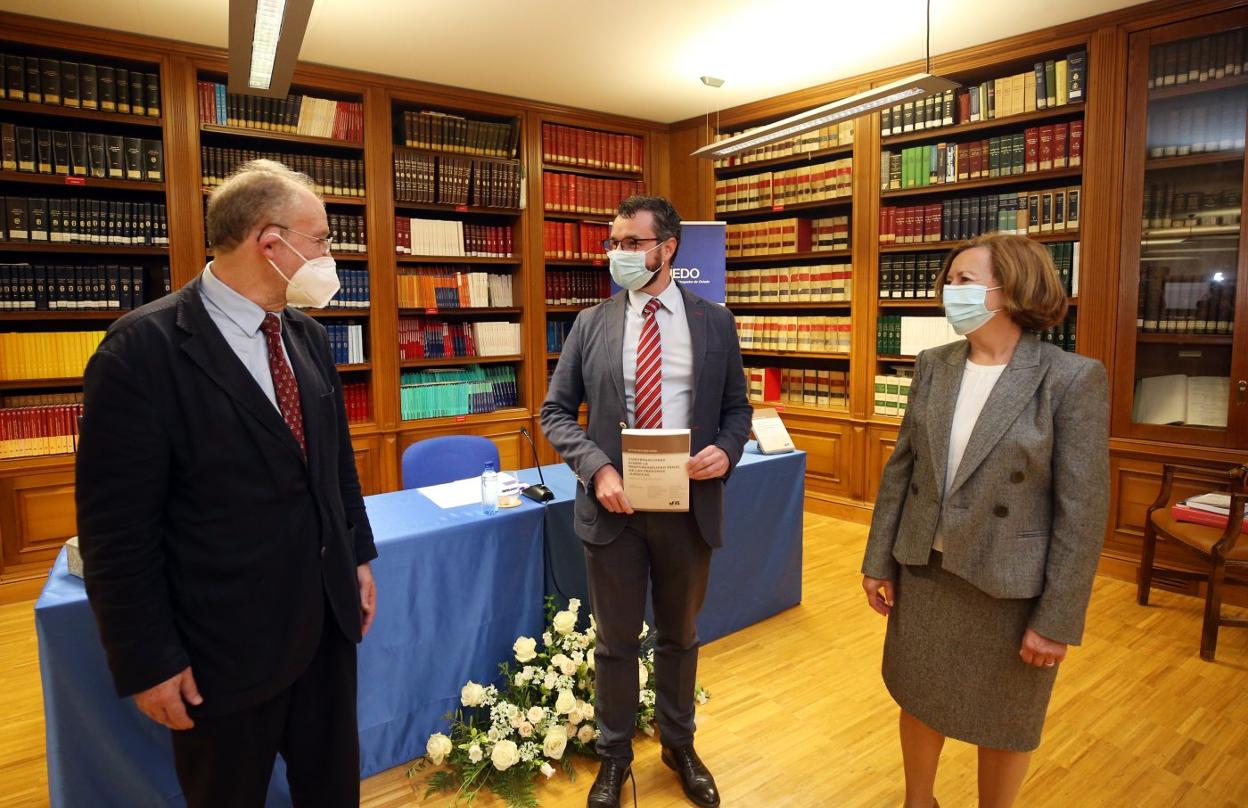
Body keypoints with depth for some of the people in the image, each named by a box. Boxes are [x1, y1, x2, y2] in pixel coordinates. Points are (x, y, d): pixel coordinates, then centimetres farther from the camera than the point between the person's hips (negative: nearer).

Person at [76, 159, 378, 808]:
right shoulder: (144, 348, -18)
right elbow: (116, 529, -16)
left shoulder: (308, 336, 3)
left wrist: (358, 556, 13)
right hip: (226, 643, -6)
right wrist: (149, 662, -12)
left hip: (328, 619, 6)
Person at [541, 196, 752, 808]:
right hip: (614, 506, 0)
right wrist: (596, 468, -16)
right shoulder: (591, 325, -1)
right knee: (616, 641, 15)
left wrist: (726, 450, -16)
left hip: (689, 506, 1)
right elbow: (556, 411, 0)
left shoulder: (714, 323, 1)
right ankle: (614, 756, 37)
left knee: (680, 636, 20)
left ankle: (679, 746, 44)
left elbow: (736, 408, 6)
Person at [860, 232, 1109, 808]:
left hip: (1010, 586, -4)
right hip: (925, 570, 4)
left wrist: (1058, 618, -12)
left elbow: (1082, 510, -13)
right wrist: (879, 560, 5)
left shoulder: (1073, 378, -14)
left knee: (1002, 724, 16)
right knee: (919, 700, 20)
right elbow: (900, 469, 4)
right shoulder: (934, 366, 0)